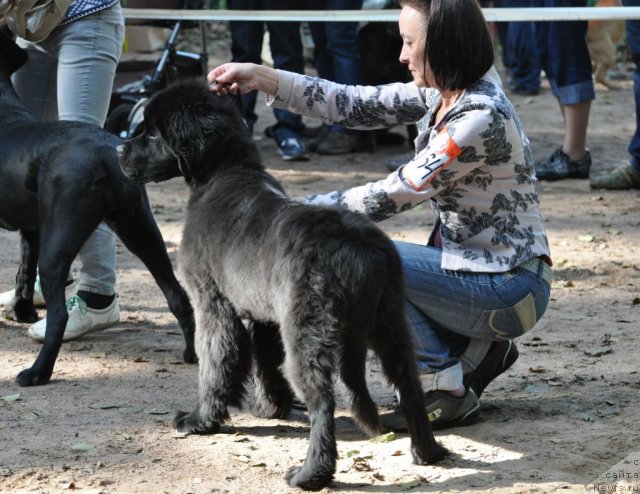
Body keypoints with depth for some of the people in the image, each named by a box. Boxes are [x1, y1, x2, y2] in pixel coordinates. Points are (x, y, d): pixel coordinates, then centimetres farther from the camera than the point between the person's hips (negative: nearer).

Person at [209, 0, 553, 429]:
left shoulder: (480, 118, -24)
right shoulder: (443, 93, 2)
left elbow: (389, 198, -23)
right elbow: (359, 106, 5)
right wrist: (263, 79, -1)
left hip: (511, 289, -9)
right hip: (473, 267, 9)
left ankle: (445, 390, -9)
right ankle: (477, 349, 14)